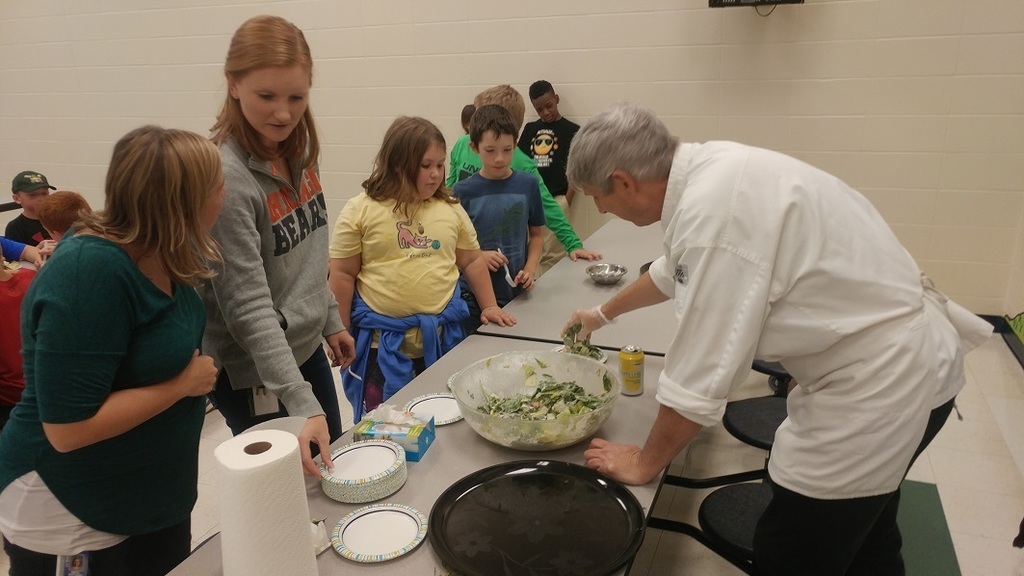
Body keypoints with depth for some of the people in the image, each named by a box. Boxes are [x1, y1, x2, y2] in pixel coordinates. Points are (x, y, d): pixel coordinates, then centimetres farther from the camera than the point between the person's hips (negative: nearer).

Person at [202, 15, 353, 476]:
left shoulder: (300, 152, -2)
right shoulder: (225, 176, -25)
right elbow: (248, 307, -27)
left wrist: (331, 321, 14)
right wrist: (301, 404, -31)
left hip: (308, 350, 8)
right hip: (256, 374, -8)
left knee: (332, 473, 24)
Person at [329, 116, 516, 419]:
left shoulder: (451, 210, 6)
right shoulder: (360, 211, -5)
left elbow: (472, 261, 15)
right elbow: (343, 274, -2)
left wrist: (489, 306, 9)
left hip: (441, 336, 3)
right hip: (382, 339, -3)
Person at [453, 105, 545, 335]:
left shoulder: (528, 185, -1)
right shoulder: (463, 191, -6)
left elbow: (536, 234, 9)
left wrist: (530, 269, -6)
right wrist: (477, 257, -17)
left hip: (516, 293, 2)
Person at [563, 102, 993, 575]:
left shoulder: (714, 211, -29)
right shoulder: (708, 170, 0)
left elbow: (700, 376, -24)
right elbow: (676, 269, 20)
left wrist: (644, 463, -8)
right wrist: (604, 313, 35)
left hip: (879, 378, -9)